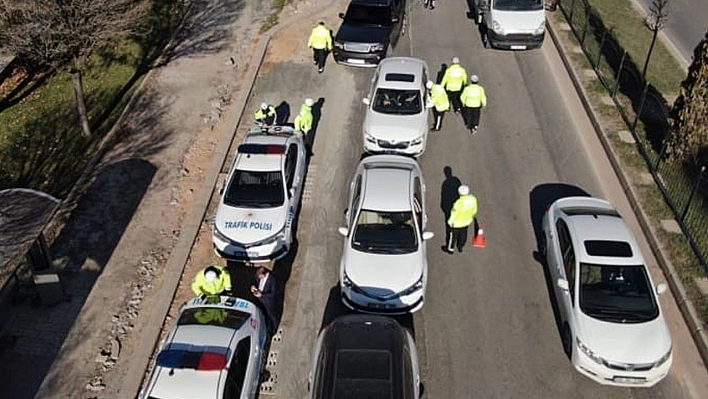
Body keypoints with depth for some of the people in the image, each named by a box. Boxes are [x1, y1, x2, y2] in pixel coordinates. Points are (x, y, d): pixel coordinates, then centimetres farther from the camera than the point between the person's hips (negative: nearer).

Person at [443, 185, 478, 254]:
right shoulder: (473, 199, -22)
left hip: (457, 223, -5)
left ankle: (450, 249, 40)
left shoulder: (459, 202, -39)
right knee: (463, 234, 29)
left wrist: (450, 221, -8)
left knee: (453, 235, 20)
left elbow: (454, 213, -25)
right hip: (467, 221, 5)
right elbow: (474, 210, -4)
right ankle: (460, 247, 49)